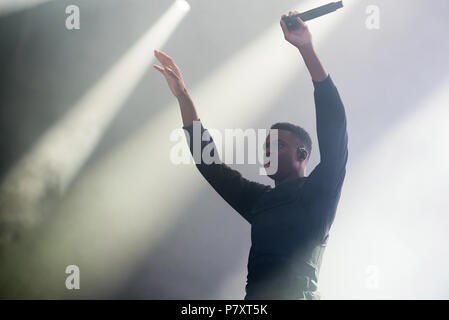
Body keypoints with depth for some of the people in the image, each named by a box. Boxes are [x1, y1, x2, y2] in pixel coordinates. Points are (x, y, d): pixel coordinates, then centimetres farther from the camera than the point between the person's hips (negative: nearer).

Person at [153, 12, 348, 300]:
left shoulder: (318, 193, 9)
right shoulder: (259, 200, 26)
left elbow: (333, 125, -1)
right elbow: (209, 161, 30)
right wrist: (182, 96, 28)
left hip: (297, 293, -5)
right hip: (254, 296, 6)